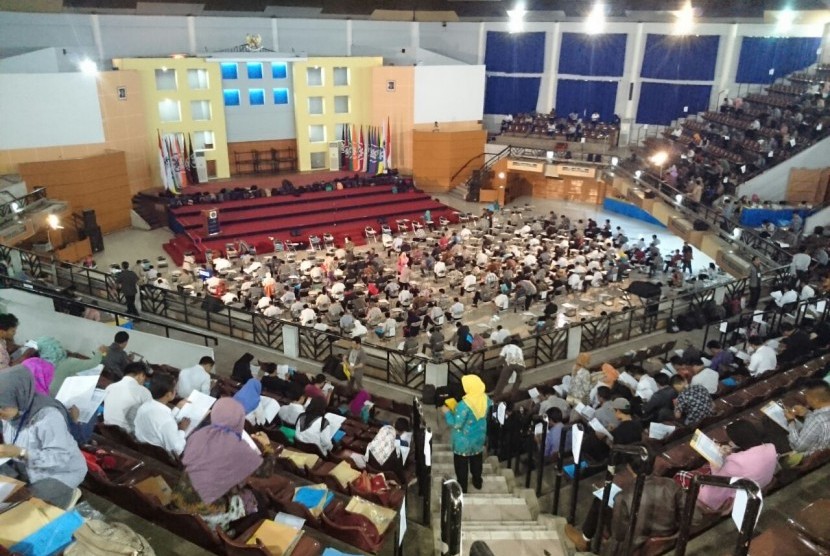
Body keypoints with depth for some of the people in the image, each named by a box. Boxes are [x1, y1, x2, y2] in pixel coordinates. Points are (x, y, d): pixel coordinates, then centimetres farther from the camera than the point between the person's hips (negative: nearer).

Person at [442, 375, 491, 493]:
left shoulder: (464, 405, -35)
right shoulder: (486, 398, -15)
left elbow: (456, 424, -26)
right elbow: (487, 414, 3)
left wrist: (447, 412, -13)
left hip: (464, 441, -6)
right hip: (479, 437, 6)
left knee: (461, 464, 17)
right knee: (476, 459, 29)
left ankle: (462, 488, 33)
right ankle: (477, 482, 48)